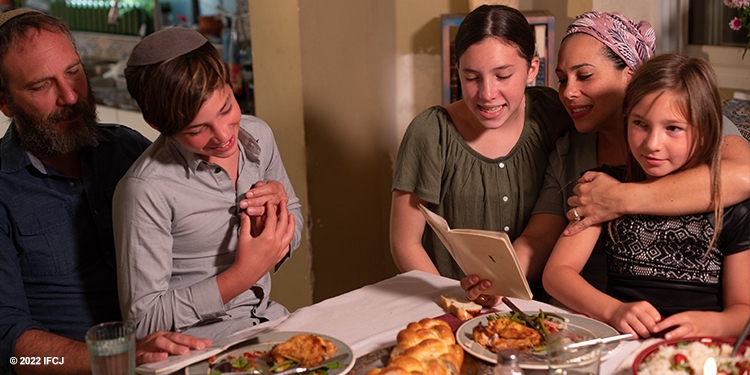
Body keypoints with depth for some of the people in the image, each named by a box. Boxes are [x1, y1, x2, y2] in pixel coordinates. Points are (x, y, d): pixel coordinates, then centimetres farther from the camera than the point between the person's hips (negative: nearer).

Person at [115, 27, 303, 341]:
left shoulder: (257, 135, 0)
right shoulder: (146, 191, -20)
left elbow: (293, 222, 17)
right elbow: (143, 321, -14)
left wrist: (278, 209, -7)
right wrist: (243, 274, -21)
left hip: (268, 318, 7)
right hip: (199, 347, -7)